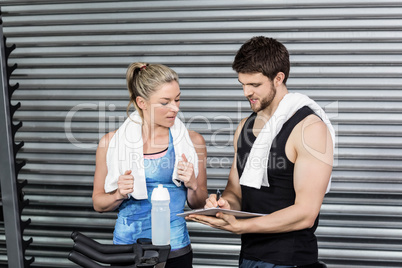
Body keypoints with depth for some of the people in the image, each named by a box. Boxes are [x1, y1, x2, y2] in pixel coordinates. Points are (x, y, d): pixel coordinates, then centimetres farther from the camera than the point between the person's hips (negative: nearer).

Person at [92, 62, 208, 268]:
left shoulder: (192, 141, -3)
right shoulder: (111, 142, -5)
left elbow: (199, 204, 5)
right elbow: (98, 202, 5)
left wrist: (192, 185, -15)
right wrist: (119, 195, -15)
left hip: (175, 251, 1)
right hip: (126, 245, 0)